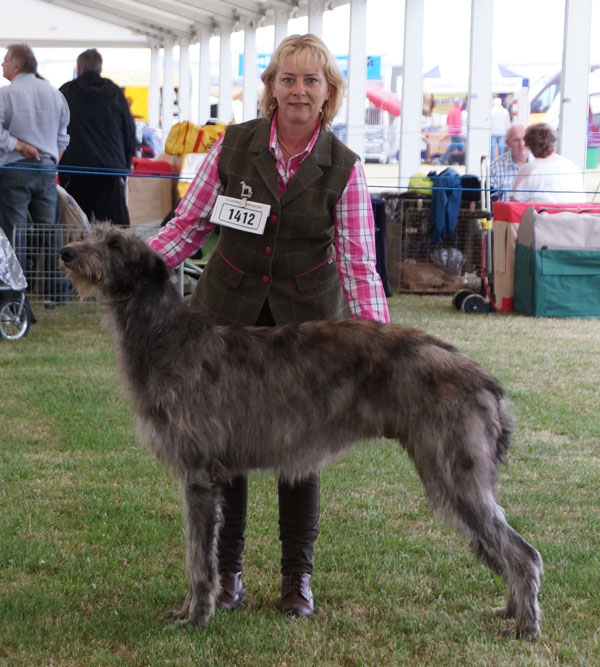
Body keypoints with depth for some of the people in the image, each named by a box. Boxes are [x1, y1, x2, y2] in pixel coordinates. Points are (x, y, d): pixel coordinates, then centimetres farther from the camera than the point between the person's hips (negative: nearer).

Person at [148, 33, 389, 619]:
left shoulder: (343, 168, -7)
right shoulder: (233, 146, -5)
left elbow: (358, 263, -8)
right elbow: (189, 225, 0)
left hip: (305, 317, -1)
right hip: (229, 311, 1)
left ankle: (297, 575, 20)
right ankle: (226, 571, 17)